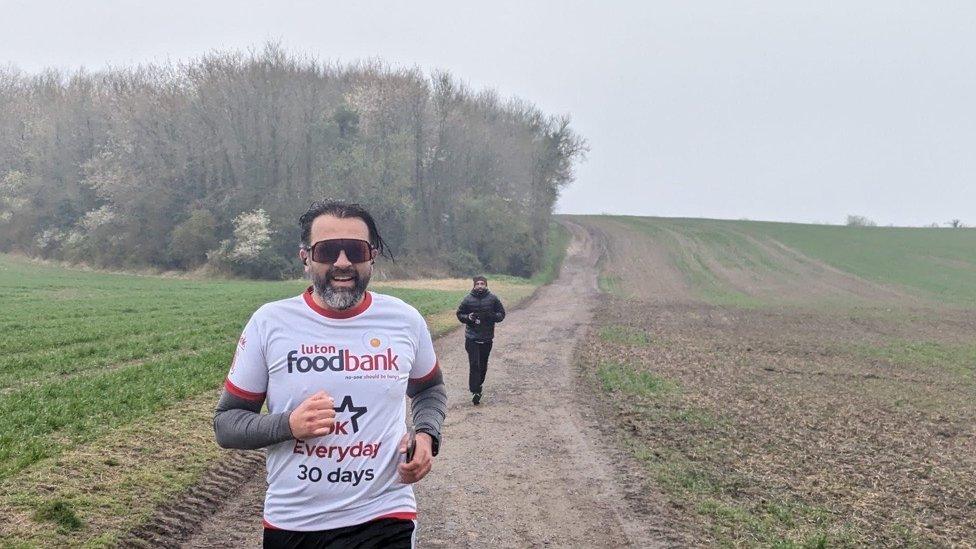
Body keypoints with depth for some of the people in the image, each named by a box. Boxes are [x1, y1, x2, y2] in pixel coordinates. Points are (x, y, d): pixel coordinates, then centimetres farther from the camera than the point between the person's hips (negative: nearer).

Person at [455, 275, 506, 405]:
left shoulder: (493, 299, 0)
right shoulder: (468, 299, -2)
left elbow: (501, 314, 6)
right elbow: (459, 314, 8)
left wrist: (491, 316, -15)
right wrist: (468, 317, -14)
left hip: (487, 338, 2)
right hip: (471, 338, -2)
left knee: (483, 365, 14)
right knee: (474, 365, -11)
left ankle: (478, 384, 36)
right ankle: (475, 392, -10)